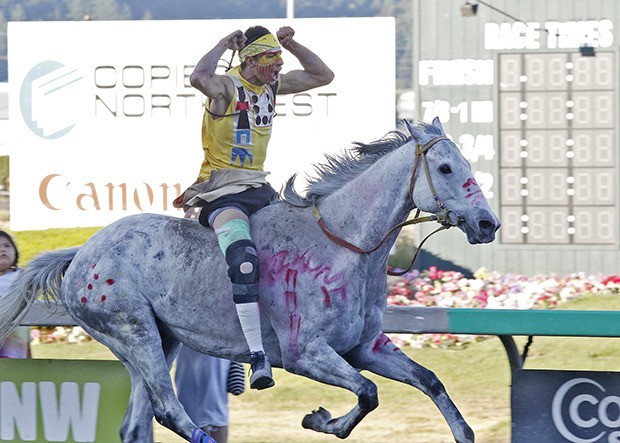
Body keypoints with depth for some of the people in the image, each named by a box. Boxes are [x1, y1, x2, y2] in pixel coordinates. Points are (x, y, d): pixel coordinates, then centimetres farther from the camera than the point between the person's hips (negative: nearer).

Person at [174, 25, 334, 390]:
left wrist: (291, 44, 4)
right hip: (223, 193, -9)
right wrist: (224, 45, -20)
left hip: (260, 189, 9)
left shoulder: (273, 86, 11)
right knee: (244, 261, -30)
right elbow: (199, 78, -36)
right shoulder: (227, 87, -12)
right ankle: (258, 359, -35)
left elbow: (323, 76, 18)